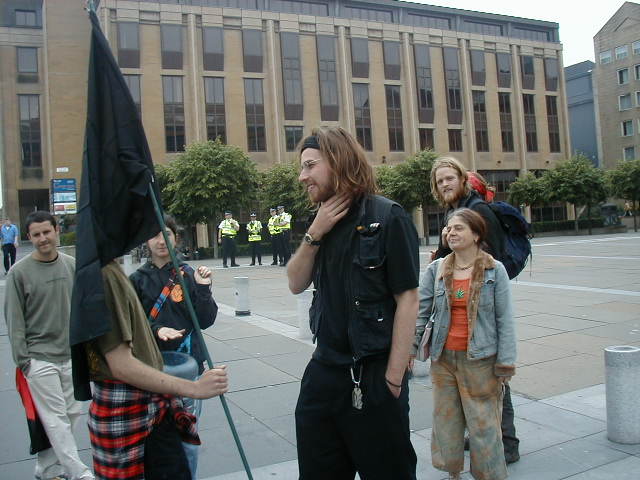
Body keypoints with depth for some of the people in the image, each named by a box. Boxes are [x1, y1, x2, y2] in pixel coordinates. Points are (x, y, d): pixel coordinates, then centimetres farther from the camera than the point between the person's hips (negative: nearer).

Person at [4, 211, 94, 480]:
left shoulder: (72, 266, 5)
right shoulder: (19, 272, -7)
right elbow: (14, 320, -5)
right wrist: (23, 360, -8)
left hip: (71, 356, 5)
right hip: (40, 359, -5)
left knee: (72, 415, 10)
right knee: (56, 419, -4)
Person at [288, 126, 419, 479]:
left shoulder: (386, 218, -13)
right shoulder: (323, 220, 8)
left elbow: (407, 299, -14)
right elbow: (296, 284, 6)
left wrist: (394, 377, -16)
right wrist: (314, 235, -9)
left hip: (374, 375, -6)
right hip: (323, 371, 7)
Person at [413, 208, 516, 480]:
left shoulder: (495, 270, -5)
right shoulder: (435, 270, 1)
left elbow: (504, 319, -4)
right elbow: (421, 312, 0)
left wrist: (505, 363, -7)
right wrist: (410, 348, -8)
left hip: (480, 359, -3)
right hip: (444, 357, 3)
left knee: (483, 424, 4)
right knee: (445, 418, 13)